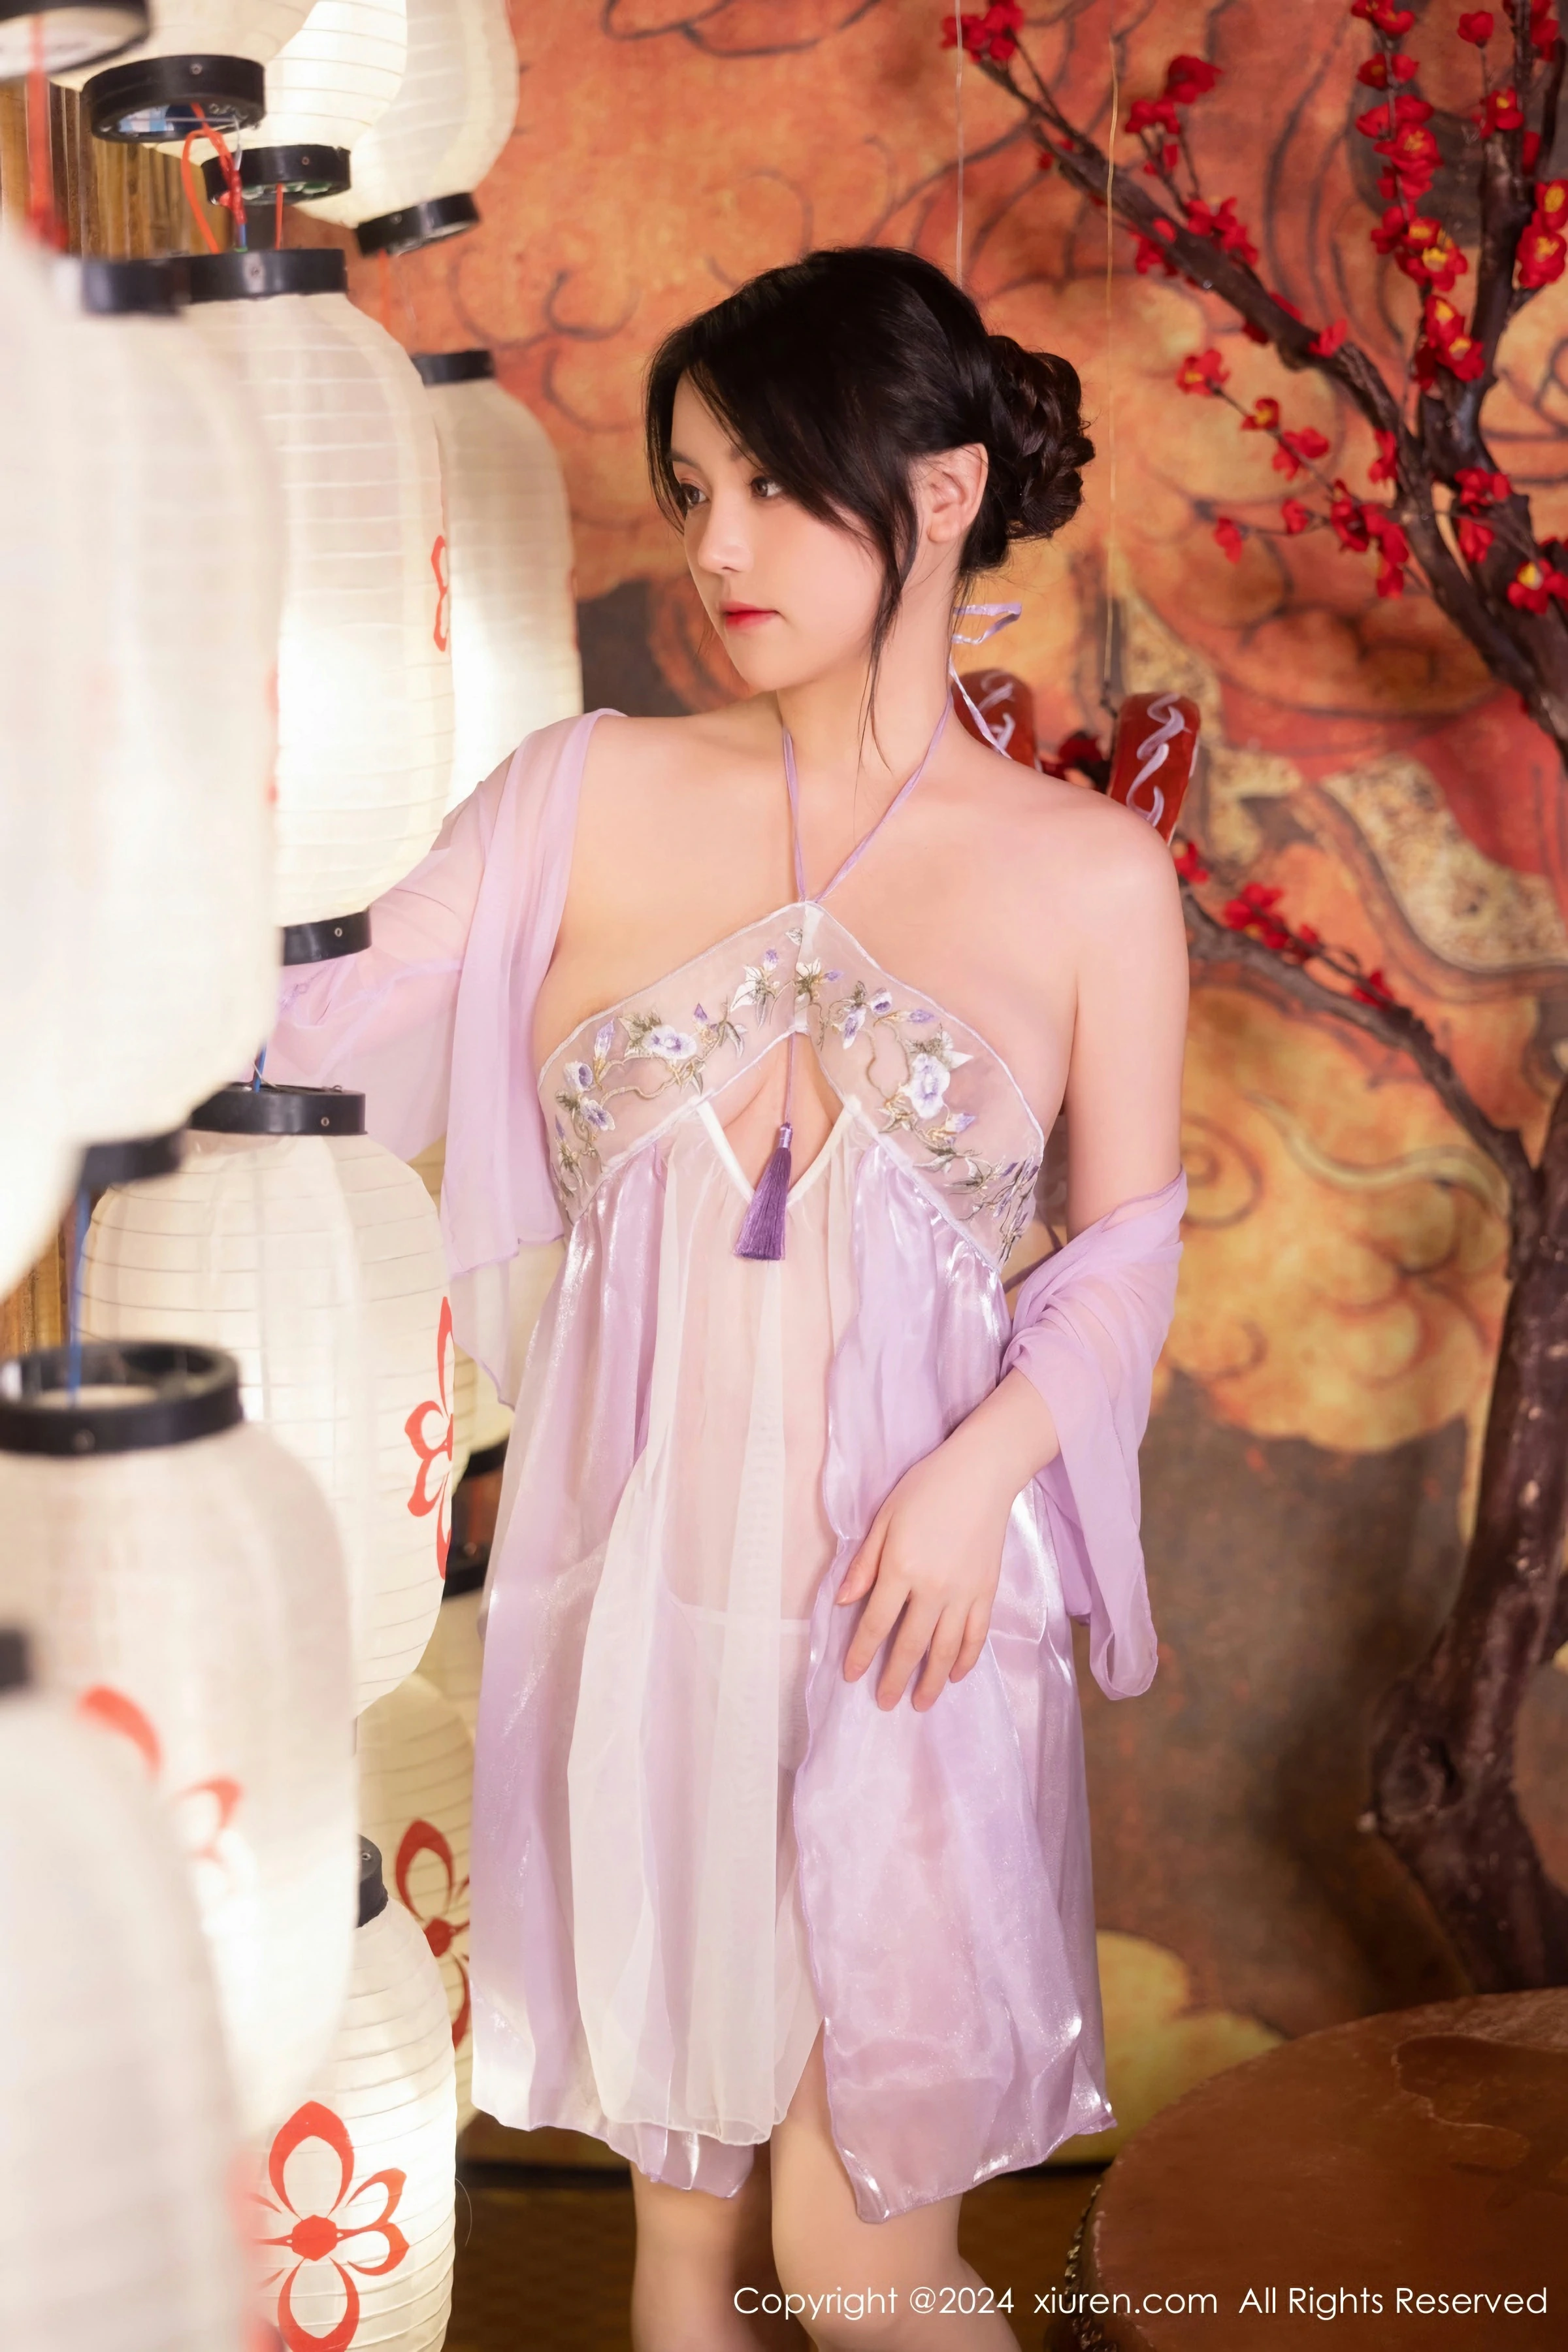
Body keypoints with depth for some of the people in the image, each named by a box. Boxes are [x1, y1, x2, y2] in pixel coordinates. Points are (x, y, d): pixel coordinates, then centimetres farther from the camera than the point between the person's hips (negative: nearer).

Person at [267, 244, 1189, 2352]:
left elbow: (1129, 1246, 2)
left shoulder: (1091, 874, -1)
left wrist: (981, 1465, -13)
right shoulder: (586, 798, 3)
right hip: (636, 1592, 2)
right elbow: (311, 1028, 1)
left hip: (908, 1602, -2)